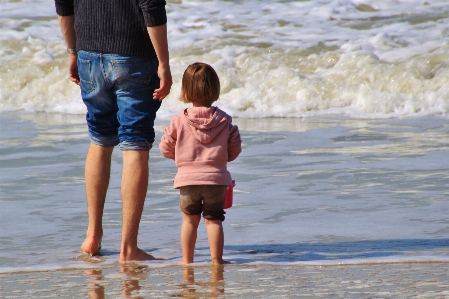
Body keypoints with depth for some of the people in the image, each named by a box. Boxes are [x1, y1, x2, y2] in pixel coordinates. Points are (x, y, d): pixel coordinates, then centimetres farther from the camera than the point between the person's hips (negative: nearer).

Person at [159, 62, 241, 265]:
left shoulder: (179, 121, -4)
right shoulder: (224, 120, 0)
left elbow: (166, 149, 1)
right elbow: (235, 150, 5)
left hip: (188, 178, 0)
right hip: (216, 178, 0)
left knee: (189, 219, 12)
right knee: (214, 220, 6)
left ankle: (187, 259, 15)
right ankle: (216, 260, 4)